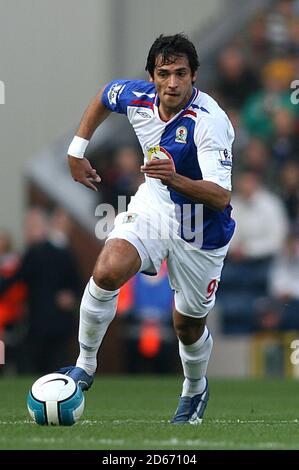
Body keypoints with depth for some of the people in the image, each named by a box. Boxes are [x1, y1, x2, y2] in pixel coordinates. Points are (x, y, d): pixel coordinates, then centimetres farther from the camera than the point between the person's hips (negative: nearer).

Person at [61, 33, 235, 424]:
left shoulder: (210, 121, -30)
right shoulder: (137, 98, -13)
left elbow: (221, 196, -36)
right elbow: (104, 97, 13)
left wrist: (175, 178, -52)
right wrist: (77, 151, 12)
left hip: (200, 231, -3)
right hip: (152, 208, 3)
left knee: (189, 323, 12)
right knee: (107, 271, -25)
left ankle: (195, 389, 45)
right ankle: (85, 366, -7)